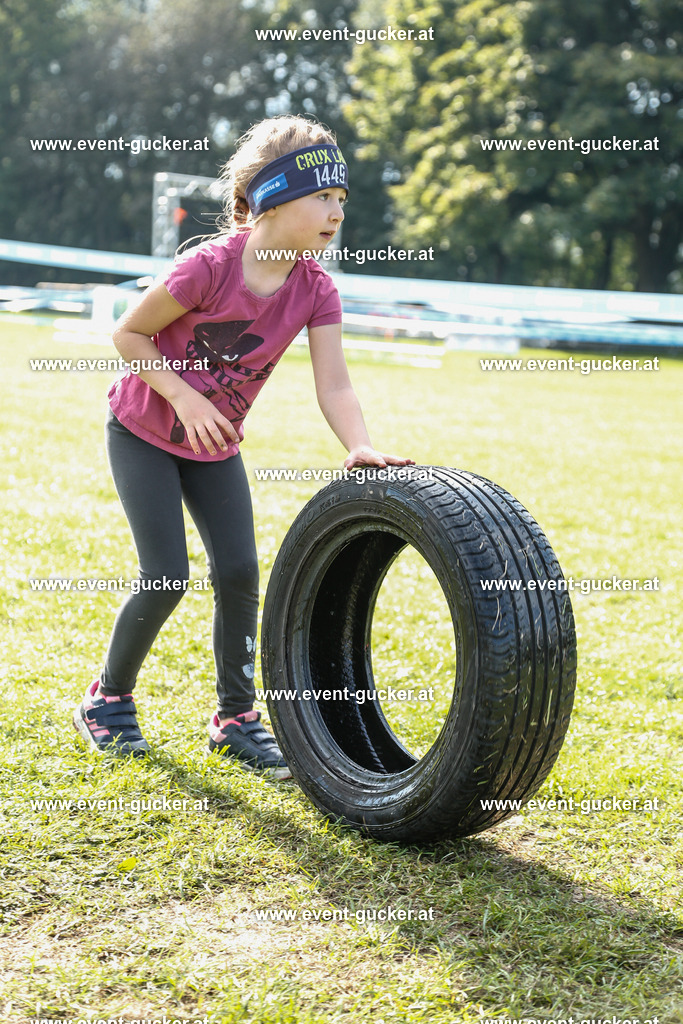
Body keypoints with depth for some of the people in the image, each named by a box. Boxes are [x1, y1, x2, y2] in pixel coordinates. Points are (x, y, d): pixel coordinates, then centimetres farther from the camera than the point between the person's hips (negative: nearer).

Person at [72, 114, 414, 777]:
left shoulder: (316, 291, -13)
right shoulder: (209, 266, -28)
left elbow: (332, 383, -20)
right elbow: (128, 333, -17)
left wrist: (361, 449, -38)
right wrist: (184, 397, -27)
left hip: (215, 445, 5)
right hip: (144, 431, -5)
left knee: (238, 570, -3)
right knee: (167, 577, -8)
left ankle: (235, 717, 12)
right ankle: (107, 699, 15)